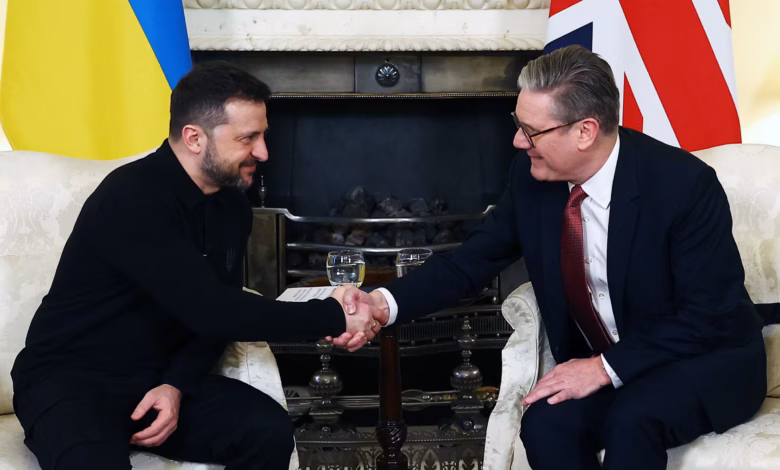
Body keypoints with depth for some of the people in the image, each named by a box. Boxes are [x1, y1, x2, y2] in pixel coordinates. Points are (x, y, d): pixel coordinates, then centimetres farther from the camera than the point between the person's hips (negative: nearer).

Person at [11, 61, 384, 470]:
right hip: (71, 377, -7)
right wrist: (333, 317, -24)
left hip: (160, 377, 7)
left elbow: (217, 314, 6)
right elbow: (210, 311, -29)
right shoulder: (133, 199, -23)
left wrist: (177, 384, -13)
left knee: (272, 430, -18)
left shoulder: (233, 207, 4)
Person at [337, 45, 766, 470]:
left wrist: (607, 368, -26)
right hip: (599, 363, 4)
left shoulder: (684, 184, -23)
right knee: (546, 425, -25)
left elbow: (708, 316, -20)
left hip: (707, 359, -4)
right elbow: (470, 262, -3)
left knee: (630, 421, -34)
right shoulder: (533, 176, -8)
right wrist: (386, 303, -20)